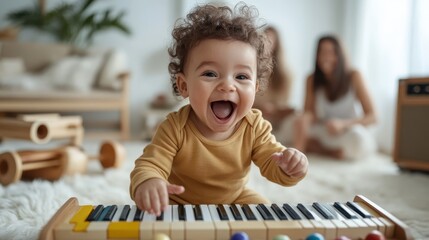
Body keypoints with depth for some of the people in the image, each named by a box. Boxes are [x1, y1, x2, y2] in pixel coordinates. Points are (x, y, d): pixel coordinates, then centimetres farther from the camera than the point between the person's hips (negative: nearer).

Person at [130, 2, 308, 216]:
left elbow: (272, 165, -15)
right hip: (179, 204, -4)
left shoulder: (254, 128, -18)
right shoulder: (175, 129, -27)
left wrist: (289, 168, -41)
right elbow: (150, 165, -30)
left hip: (235, 199, 4)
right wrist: (146, 183, -56)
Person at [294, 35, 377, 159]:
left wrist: (343, 124, -31)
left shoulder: (353, 76, -11)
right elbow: (309, 113, -6)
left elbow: (372, 117, -13)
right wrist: (304, 119, -32)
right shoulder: (312, 80, -1)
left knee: (357, 138, -37)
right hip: (327, 133, 2)